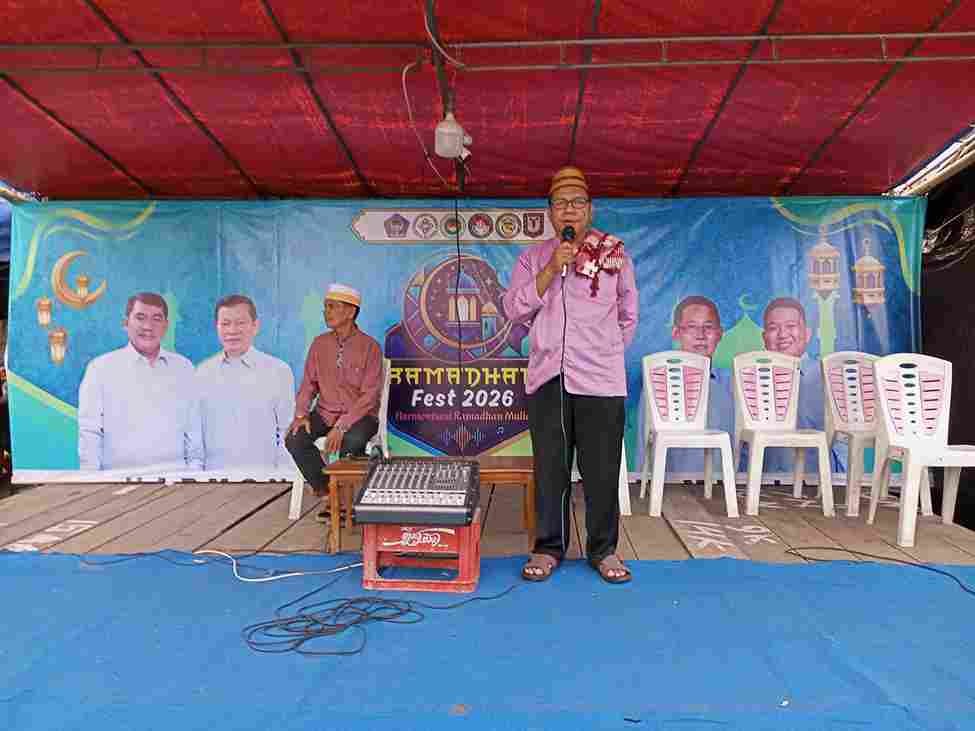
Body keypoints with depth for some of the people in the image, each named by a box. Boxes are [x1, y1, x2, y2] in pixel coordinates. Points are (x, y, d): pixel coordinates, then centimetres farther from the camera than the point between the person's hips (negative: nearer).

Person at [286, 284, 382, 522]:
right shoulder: (320, 343, 5)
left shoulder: (369, 347, -10)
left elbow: (369, 395, -15)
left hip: (359, 415, -5)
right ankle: (328, 492, -6)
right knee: (294, 439, -20)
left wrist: (341, 426, -24)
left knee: (350, 443, -35)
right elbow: (309, 383, 10)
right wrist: (301, 413, -9)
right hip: (325, 413, 5)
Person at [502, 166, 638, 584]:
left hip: (600, 380, -1)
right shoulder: (533, 258, 11)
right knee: (549, 469, 5)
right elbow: (514, 309, -2)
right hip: (546, 377, 1)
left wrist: (608, 352, 13)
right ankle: (548, 548, 19)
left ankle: (603, 550, 18)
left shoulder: (615, 255, 9)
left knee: (602, 470, 3)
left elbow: (627, 315, 16)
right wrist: (552, 269, -9)